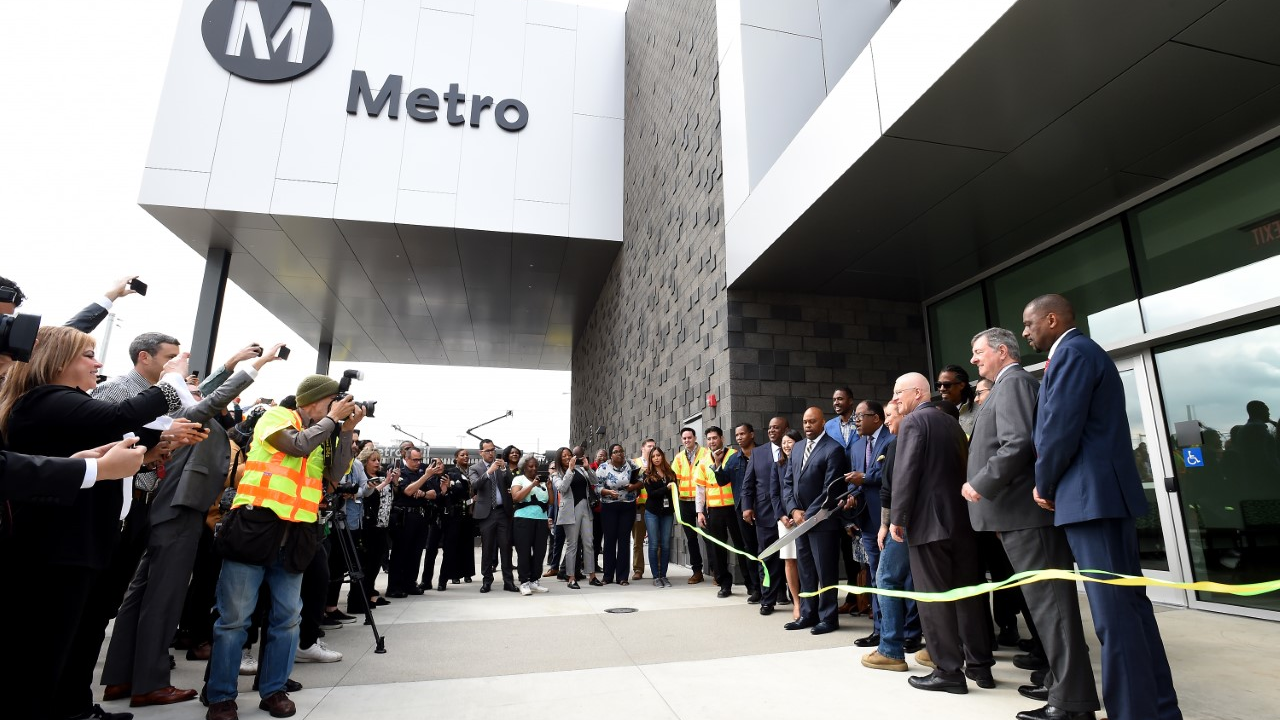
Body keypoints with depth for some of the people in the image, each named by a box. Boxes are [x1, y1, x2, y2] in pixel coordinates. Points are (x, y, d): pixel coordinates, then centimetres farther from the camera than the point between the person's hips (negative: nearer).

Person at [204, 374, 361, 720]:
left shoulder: (323, 435, 16)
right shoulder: (277, 416, 0)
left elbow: (335, 476, 4)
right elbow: (299, 445, -18)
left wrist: (345, 431, 0)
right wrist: (333, 418, -6)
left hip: (296, 535, 6)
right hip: (256, 525, -5)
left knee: (287, 617, 9)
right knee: (234, 617, 2)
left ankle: (273, 690, 22)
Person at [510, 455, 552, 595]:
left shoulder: (542, 481, 16)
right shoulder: (519, 479, 3)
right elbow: (515, 497, -13)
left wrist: (549, 487, -1)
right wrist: (532, 485, -15)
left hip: (541, 519, 5)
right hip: (524, 519, -5)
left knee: (539, 551, 4)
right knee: (524, 551, -2)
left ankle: (534, 581, 13)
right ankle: (524, 583, 3)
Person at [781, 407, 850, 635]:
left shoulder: (833, 449, -10)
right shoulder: (797, 448, 13)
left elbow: (831, 489, -15)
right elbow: (787, 483, 13)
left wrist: (809, 515, -13)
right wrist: (794, 510, -1)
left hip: (822, 521, -7)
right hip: (799, 519, 7)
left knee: (825, 571, 3)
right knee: (805, 571, 13)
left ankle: (828, 618, 15)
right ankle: (808, 614, 23)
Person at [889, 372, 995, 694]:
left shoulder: (912, 421, -8)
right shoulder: (951, 422, 16)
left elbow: (906, 472, -16)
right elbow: (963, 467, 16)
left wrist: (897, 518, -12)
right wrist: (965, 507, 20)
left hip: (928, 520, -8)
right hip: (962, 517, 8)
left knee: (933, 596, -1)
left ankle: (948, 671, 3)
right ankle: (980, 665, 21)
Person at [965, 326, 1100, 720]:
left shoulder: (1013, 382, -10)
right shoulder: (1010, 385, 21)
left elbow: (1019, 444, -23)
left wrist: (980, 485, -16)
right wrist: (987, 492, 20)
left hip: (1026, 512, -10)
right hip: (1023, 512, 10)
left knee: (1050, 602, -5)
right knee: (1047, 601, 16)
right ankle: (1061, 683, 27)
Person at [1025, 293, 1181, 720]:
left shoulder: (1071, 352, -10)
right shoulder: (1082, 351, 21)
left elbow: (1060, 429, -17)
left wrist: (1044, 486, -5)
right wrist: (1051, 483, 17)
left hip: (1091, 496, -10)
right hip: (1105, 494, 10)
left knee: (1114, 613, -7)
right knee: (1129, 604, 14)